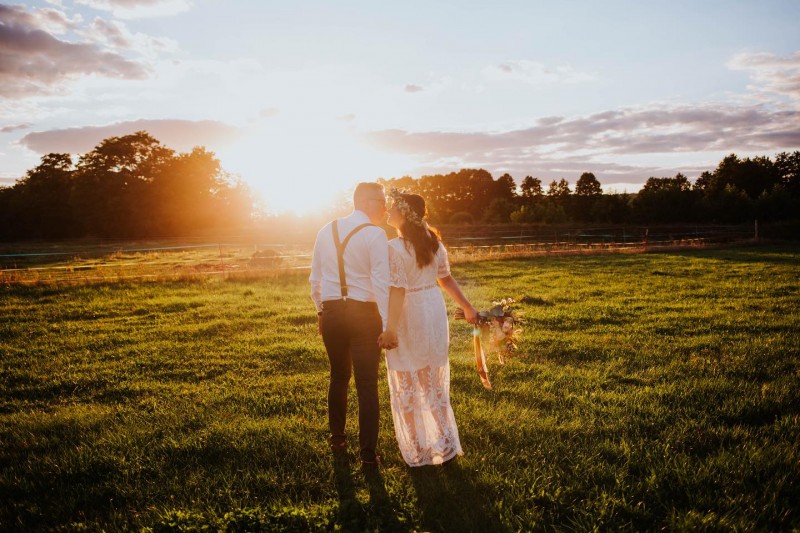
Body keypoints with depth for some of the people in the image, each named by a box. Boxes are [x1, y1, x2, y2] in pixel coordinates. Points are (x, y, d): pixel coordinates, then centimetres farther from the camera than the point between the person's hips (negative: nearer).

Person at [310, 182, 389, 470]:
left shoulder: (326, 230, 7)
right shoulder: (375, 234, -10)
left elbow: (315, 279, 12)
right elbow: (380, 283, -15)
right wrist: (387, 324, -13)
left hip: (331, 312, 5)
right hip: (363, 314, -5)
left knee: (338, 378, 21)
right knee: (367, 385, 3)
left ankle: (337, 442, 33)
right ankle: (368, 454, 7)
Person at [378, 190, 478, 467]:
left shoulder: (395, 247, -18)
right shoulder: (433, 241, 4)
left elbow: (397, 290, -23)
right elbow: (446, 279, 8)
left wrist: (390, 329, -23)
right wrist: (467, 307, 17)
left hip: (408, 317, -7)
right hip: (434, 312, 7)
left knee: (407, 385, 9)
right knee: (434, 381, 18)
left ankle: (418, 449, 19)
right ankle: (444, 443, 24)